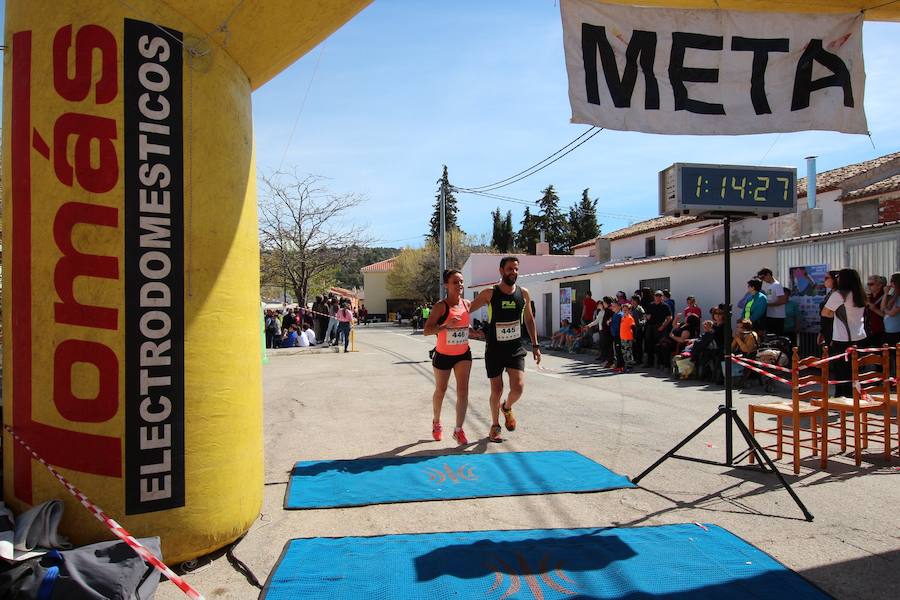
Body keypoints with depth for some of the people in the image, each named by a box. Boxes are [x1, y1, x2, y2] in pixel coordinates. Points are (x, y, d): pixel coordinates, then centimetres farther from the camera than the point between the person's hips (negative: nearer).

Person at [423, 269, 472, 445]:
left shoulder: (467, 304, -1)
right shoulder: (441, 306, -18)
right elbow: (426, 330, -25)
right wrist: (446, 325, -36)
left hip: (463, 354, 3)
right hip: (443, 355, -3)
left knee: (463, 390, -9)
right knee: (440, 390, 15)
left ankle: (458, 429, -1)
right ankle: (436, 422, 40)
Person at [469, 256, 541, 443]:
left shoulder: (524, 294, 1)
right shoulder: (489, 294, -7)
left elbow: (529, 319, 13)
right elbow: (467, 309, 2)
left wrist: (535, 345, 10)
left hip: (516, 348, 2)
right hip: (494, 349, -2)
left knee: (518, 388, -13)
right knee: (496, 390, 3)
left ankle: (507, 408, 22)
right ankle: (495, 425, 27)